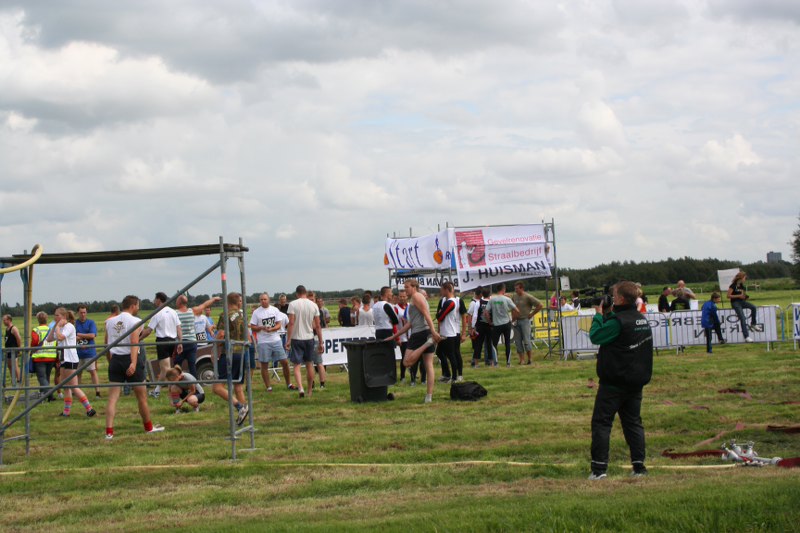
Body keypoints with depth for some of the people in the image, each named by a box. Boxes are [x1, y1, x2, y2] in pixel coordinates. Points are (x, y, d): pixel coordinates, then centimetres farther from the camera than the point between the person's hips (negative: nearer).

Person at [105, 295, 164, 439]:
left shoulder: (110, 321, 10)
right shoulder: (134, 321, -7)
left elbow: (107, 343, 15)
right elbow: (134, 343, -20)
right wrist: (134, 363, -29)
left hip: (115, 360, 4)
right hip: (130, 359, -4)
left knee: (112, 398, 0)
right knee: (142, 397, 13)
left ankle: (109, 431, -13)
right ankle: (149, 427, 28)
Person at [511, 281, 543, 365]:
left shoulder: (528, 297, -9)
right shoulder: (514, 296, 7)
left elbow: (540, 306, -8)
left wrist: (531, 314, -5)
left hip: (525, 320, -5)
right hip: (516, 321, 5)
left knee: (526, 340, -6)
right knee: (518, 341, 4)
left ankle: (530, 359, 3)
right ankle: (521, 360, 10)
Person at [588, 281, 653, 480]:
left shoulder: (618, 321, -21)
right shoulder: (642, 319, 8)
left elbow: (595, 336, -14)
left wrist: (599, 314, -3)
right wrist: (608, 314, 10)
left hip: (614, 382, -8)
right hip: (636, 381, 8)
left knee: (601, 422, -1)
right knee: (633, 422, 13)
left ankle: (599, 468, -5)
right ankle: (639, 466, 11)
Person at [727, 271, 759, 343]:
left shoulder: (741, 286, 11)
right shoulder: (733, 285, -11)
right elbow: (728, 296, -13)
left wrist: (745, 296, -2)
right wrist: (739, 296, -19)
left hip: (741, 301, 7)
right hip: (735, 303, -7)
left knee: (753, 307, -20)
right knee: (742, 318, -19)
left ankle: (753, 324, -2)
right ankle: (746, 337, -20)